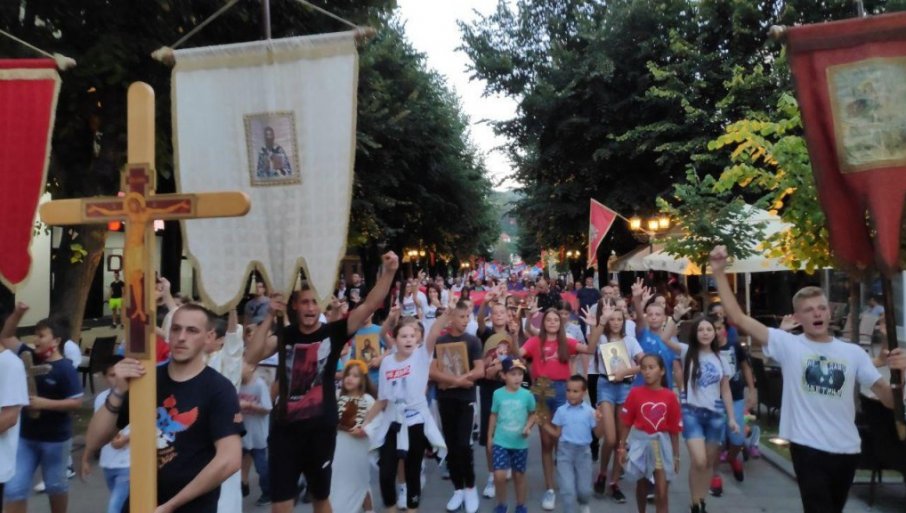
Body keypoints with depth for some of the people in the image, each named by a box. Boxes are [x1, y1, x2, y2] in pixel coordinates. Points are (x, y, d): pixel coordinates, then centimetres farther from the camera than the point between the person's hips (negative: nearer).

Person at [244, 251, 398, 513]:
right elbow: (251, 356, -13)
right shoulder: (285, 335, 1)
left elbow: (370, 305, -13)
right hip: (285, 429, 1)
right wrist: (269, 317, -18)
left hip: (320, 429, -1)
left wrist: (388, 272, -25)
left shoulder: (333, 332, -4)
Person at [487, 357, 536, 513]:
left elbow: (533, 414, 6)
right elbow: (493, 416, 4)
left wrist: (528, 427, -12)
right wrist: (489, 437, 8)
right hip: (501, 442, -1)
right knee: (499, 475, -11)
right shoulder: (498, 394, -6)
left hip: (520, 443, 1)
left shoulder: (527, 395, -7)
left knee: (519, 475, 13)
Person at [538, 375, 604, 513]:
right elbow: (557, 434, 4)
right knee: (568, 489, -2)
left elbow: (599, 434, -4)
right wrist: (544, 424, -8)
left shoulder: (590, 411, -4)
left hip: (583, 451, 0)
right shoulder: (561, 411, -1)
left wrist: (600, 421, -20)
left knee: (585, 489, 10)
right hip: (565, 451, 0)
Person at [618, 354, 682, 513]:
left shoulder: (670, 396, -7)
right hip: (640, 443, 0)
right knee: (642, 488, 18)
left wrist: (676, 456, 3)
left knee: (661, 493, 0)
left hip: (661, 444, 0)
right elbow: (627, 423, -2)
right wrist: (622, 447, -2)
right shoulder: (635, 393, -8)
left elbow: (674, 429, -1)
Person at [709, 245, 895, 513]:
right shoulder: (788, 345, -6)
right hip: (808, 447, -4)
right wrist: (719, 272, -22)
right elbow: (738, 317, -14)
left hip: (847, 449, 4)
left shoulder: (854, 352, 4)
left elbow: (889, 397, 1)